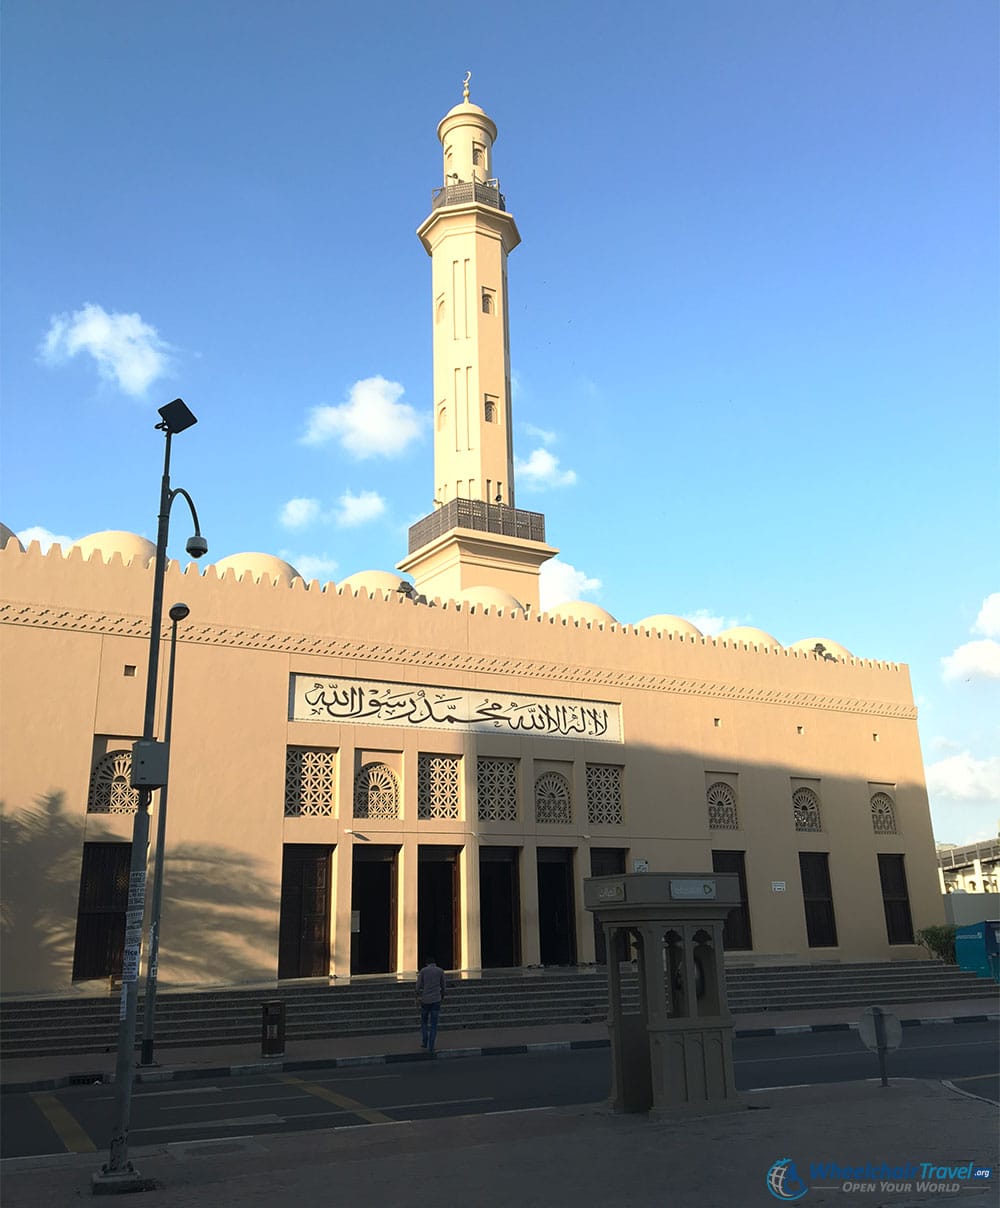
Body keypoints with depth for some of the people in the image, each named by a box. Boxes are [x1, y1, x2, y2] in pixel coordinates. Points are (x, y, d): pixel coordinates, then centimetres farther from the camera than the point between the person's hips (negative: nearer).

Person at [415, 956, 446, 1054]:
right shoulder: (440, 971, 4)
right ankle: (431, 1047, -2)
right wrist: (442, 997, 21)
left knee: (424, 1021, 21)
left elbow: (418, 985, -6)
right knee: (433, 1025, 3)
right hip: (436, 1000, 0)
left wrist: (418, 996, -10)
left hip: (425, 1000, 0)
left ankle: (424, 1042, 18)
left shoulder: (423, 971, 3)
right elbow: (442, 986, 8)